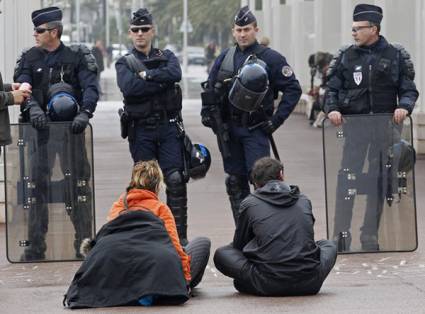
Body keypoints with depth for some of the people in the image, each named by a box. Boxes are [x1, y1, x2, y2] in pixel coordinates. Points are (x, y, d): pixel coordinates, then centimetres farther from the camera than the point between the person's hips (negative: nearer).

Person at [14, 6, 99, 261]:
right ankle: (36, 246, 7)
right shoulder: (29, 59, 8)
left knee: (79, 183, 0)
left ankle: (84, 242, 9)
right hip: (41, 127, 2)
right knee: (37, 185, 1)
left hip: (71, 127, -2)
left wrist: (84, 113, -25)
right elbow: (22, 87, -5)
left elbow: (91, 87, -8)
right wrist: (32, 107, -25)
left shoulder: (77, 56, 1)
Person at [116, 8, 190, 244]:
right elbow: (129, 87, -15)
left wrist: (147, 75, -11)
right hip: (141, 130, 0)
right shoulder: (125, 63, 7)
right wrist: (161, 81, -13)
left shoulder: (167, 57, 12)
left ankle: (179, 236, -8)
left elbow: (175, 74, -12)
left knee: (175, 179, -10)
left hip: (168, 127, 0)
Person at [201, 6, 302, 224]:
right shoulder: (225, 58, 8)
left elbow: (293, 89, -3)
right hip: (228, 130, 5)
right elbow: (210, 88, 18)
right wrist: (207, 113, 5)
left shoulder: (270, 58, -4)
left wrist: (277, 119, -8)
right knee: (235, 181, 8)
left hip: (256, 130, -4)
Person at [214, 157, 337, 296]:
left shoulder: (249, 204, 6)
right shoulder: (304, 201, 13)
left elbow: (238, 246, 18)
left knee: (221, 254, 16)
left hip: (270, 285, -1)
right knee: (328, 245, 33)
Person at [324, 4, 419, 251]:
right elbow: (333, 88, 6)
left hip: (385, 126, 1)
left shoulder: (396, 56, 3)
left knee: (379, 180, 7)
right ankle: (341, 235, -4)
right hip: (354, 126, -1)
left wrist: (404, 107, -15)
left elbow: (409, 89, 4)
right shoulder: (346, 56, 5)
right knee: (347, 177, -8)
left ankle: (370, 235, 16)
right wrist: (332, 109, -13)